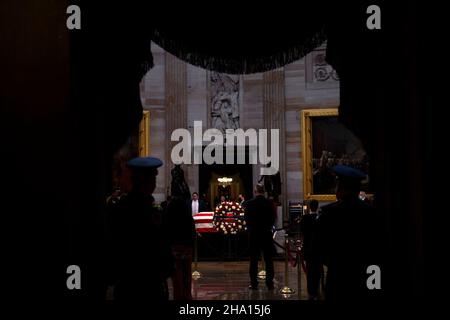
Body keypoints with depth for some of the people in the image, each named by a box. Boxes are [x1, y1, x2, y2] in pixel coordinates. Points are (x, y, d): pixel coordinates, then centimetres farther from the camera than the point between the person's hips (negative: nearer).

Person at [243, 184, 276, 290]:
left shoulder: (249, 203, -7)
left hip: (253, 234, 0)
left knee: (254, 260, 5)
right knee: (268, 260, 6)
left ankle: (254, 283, 6)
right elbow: (273, 219, 1)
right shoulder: (269, 203, -5)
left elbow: (246, 219, -2)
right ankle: (269, 283, 7)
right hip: (266, 234, 1)